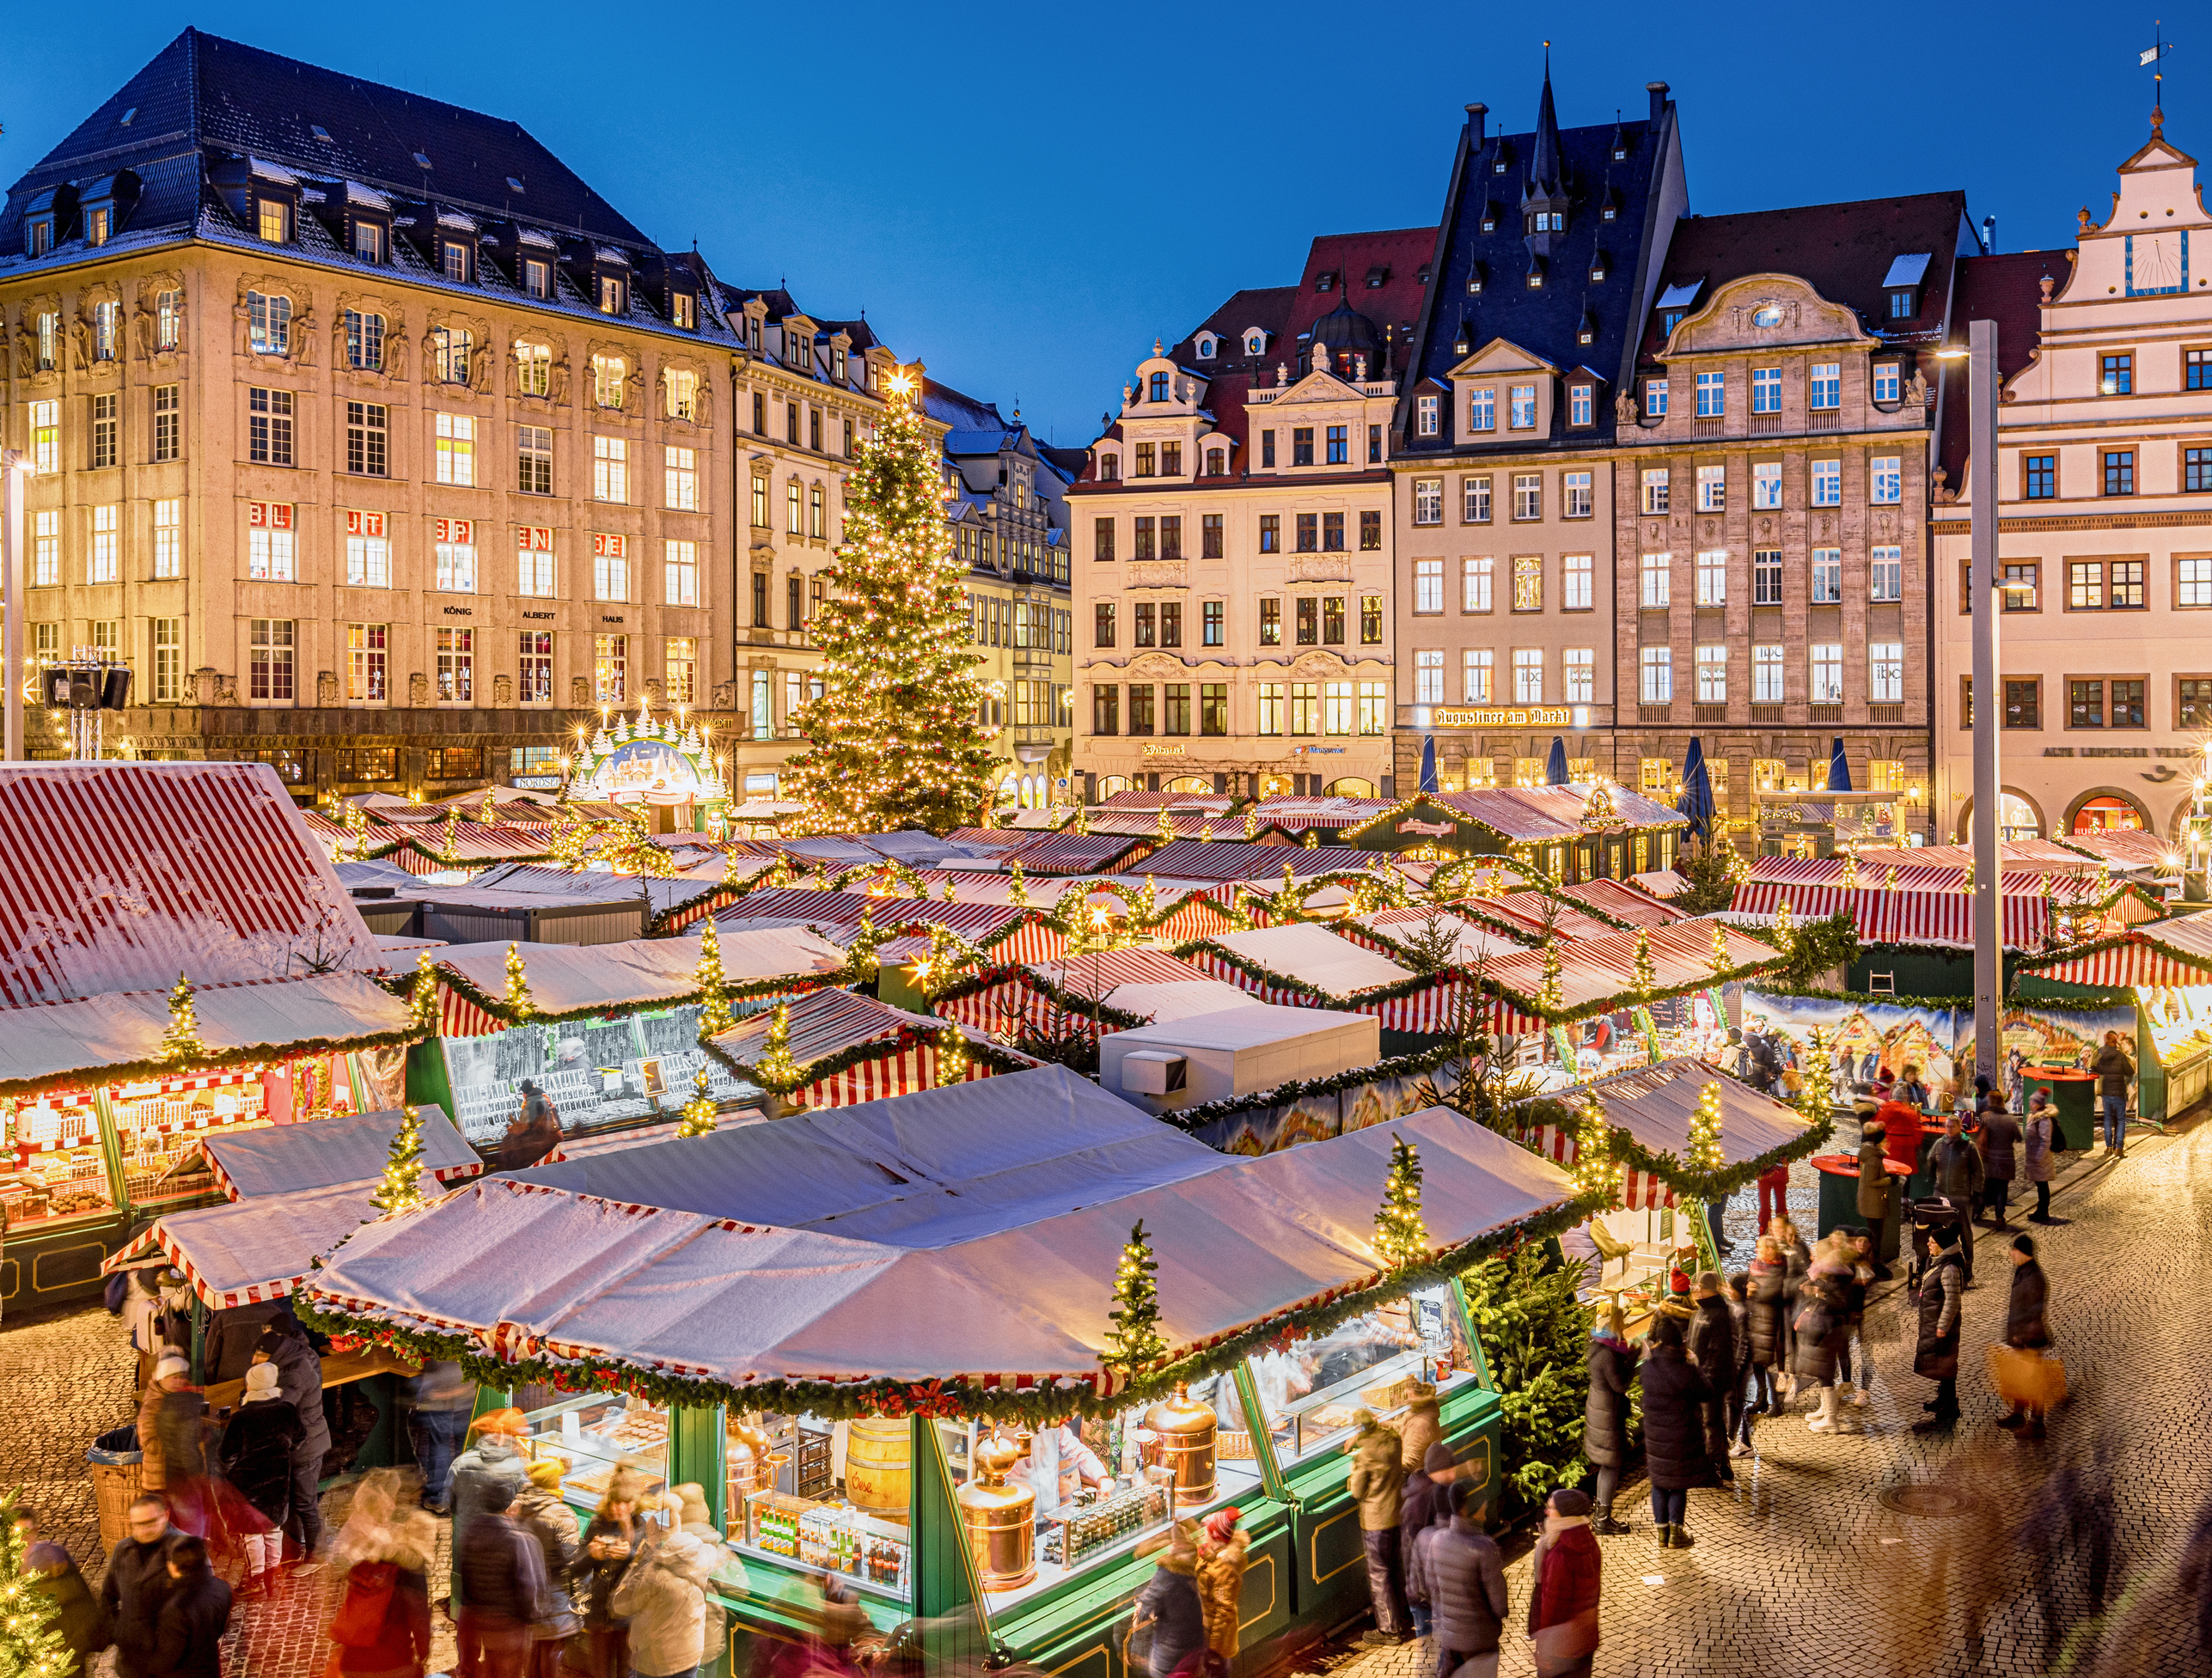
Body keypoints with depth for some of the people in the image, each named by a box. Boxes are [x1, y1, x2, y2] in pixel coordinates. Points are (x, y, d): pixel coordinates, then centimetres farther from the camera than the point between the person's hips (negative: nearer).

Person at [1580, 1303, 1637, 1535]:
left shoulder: (1599, 1346, 5)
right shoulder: (1607, 1353, -25)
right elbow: (1620, 1385, -22)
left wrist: (1629, 1355, 1)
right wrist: (1633, 1357, -17)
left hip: (1598, 1409, 10)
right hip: (1608, 1413, -10)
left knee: (1606, 1466, 19)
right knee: (1612, 1465, 1)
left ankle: (1601, 1516, 28)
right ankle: (1603, 1519, 10)